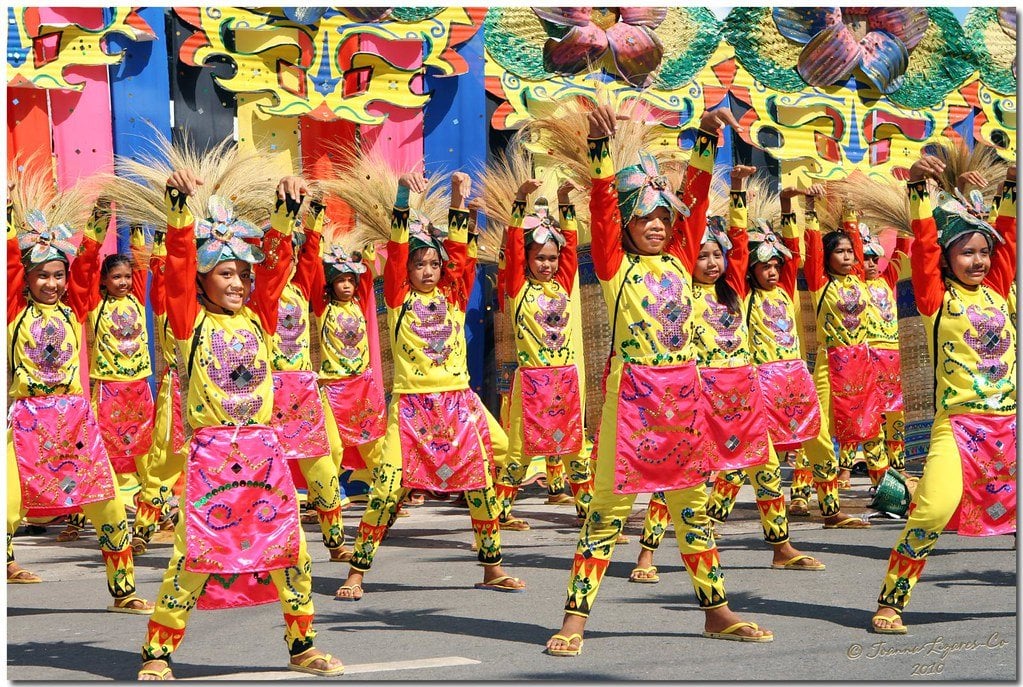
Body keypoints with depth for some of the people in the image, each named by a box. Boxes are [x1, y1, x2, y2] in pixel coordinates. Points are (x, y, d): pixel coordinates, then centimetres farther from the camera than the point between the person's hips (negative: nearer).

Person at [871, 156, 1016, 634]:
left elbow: (1008, 240, 13)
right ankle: (891, 601, -9)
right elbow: (923, 249, -12)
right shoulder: (937, 297, 0)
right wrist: (918, 192, -21)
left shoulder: (995, 290, 13)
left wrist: (1012, 188, 4)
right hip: (958, 424, -5)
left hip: (1008, 423, 5)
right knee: (932, 510, -22)